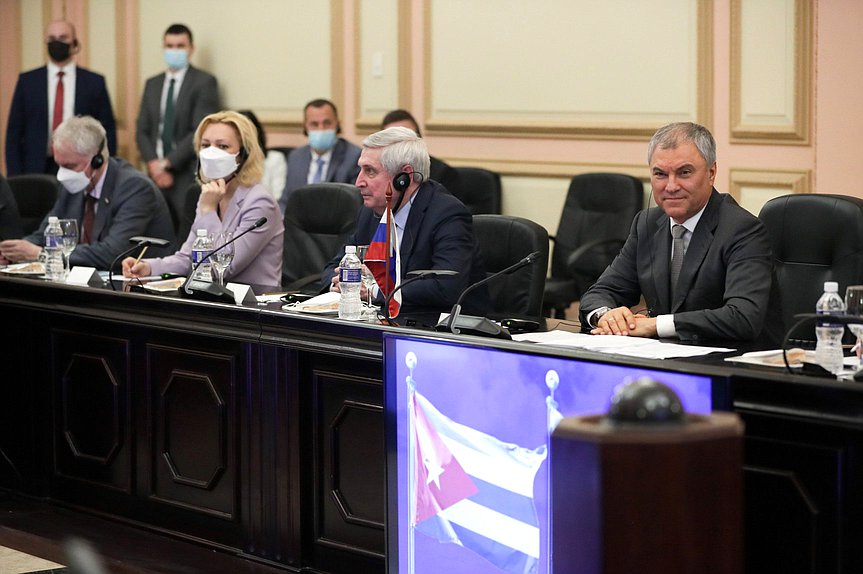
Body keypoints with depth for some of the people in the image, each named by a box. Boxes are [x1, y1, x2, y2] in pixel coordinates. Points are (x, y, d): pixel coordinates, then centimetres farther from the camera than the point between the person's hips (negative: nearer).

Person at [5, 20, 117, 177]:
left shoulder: (94, 82, 4)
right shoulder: (27, 81, 7)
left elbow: (108, 133, 5)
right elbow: (14, 132, 6)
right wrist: (15, 179, -2)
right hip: (37, 170, 1)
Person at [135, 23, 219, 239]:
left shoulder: (204, 82, -2)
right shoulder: (152, 84, 16)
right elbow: (142, 130, 13)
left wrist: (168, 163, -12)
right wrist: (154, 163, -4)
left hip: (189, 175, -5)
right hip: (157, 174, 5)